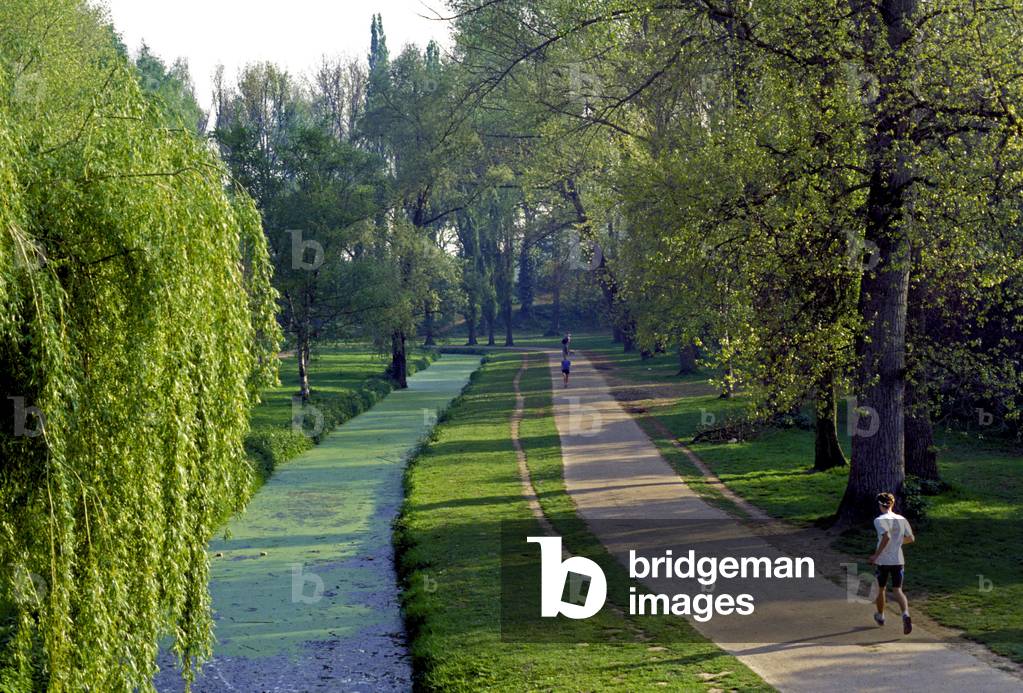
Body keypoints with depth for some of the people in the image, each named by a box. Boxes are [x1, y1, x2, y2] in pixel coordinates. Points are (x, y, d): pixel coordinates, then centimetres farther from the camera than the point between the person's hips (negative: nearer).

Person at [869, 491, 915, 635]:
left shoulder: (879, 520, -11)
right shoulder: (902, 519, 5)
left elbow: (886, 537, -25)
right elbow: (911, 538, 11)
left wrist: (876, 555, -18)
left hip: (883, 560, -3)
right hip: (898, 560, 3)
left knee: (880, 589, 17)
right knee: (897, 590, 1)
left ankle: (880, 617, 34)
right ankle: (906, 614, -25)